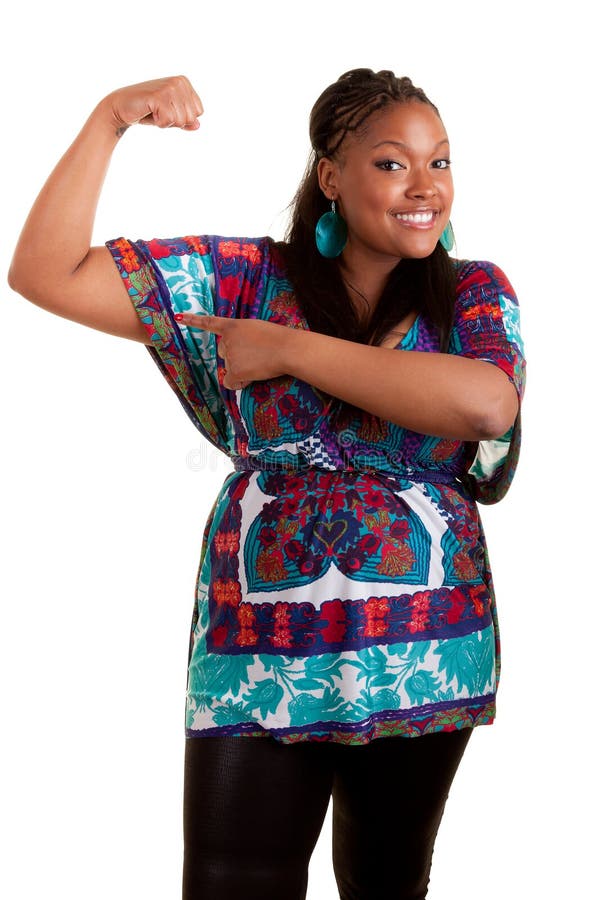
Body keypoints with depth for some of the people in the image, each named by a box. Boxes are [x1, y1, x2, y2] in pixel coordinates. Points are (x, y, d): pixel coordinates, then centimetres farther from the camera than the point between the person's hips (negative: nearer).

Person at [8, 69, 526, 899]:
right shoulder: (246, 279, 2)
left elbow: (488, 403, -21)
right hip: (261, 660, -1)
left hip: (424, 663, 1)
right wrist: (110, 118, -12)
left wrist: (290, 348, -16)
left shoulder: (475, 292, 3)